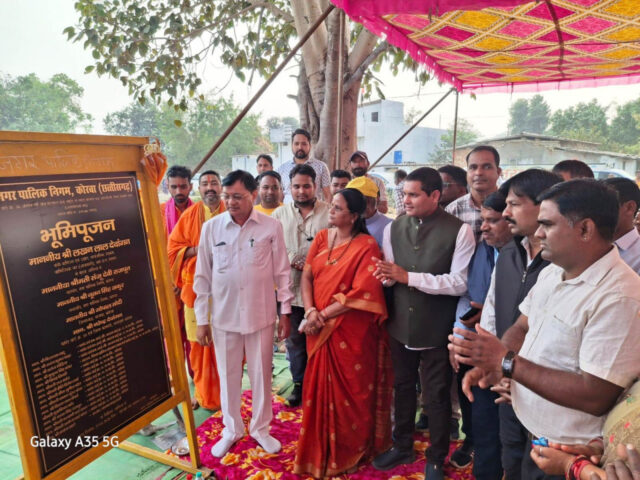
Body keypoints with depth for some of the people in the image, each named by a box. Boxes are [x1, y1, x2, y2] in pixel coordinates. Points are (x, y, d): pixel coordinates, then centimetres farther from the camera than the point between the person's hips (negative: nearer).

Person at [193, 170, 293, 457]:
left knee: (261, 374, 13)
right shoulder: (210, 228, -4)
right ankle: (231, 430, 37)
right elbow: (203, 276, 1)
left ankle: (260, 428, 35)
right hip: (223, 315, 1)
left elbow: (281, 272, -1)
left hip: (261, 314, -1)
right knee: (228, 376, 15)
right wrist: (201, 319, 2)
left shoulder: (271, 227, -7)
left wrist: (285, 312, 0)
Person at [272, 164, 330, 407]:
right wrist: (291, 260, -13)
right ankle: (299, 384, 32)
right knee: (295, 339, 14)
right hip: (292, 288, 3)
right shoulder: (280, 214, 7)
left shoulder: (329, 212, -1)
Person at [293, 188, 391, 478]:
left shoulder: (366, 247, -13)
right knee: (320, 389, 16)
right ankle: (319, 450, 38)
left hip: (351, 331, -5)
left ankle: (349, 452, 33)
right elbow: (306, 276, 2)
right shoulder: (321, 238, 5)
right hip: (319, 330, 5)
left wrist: (323, 315, -16)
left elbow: (362, 294, -19)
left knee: (349, 392, 10)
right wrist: (310, 311, -14)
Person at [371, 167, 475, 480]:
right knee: (402, 387, 21)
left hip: (437, 328, -4)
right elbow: (390, 276, 7)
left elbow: (459, 283, -19)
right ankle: (402, 446, 44)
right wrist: (387, 275, -18)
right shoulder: (393, 228, 2)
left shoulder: (459, 230, -14)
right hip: (400, 323, 4)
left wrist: (408, 276, -22)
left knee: (437, 395, 14)